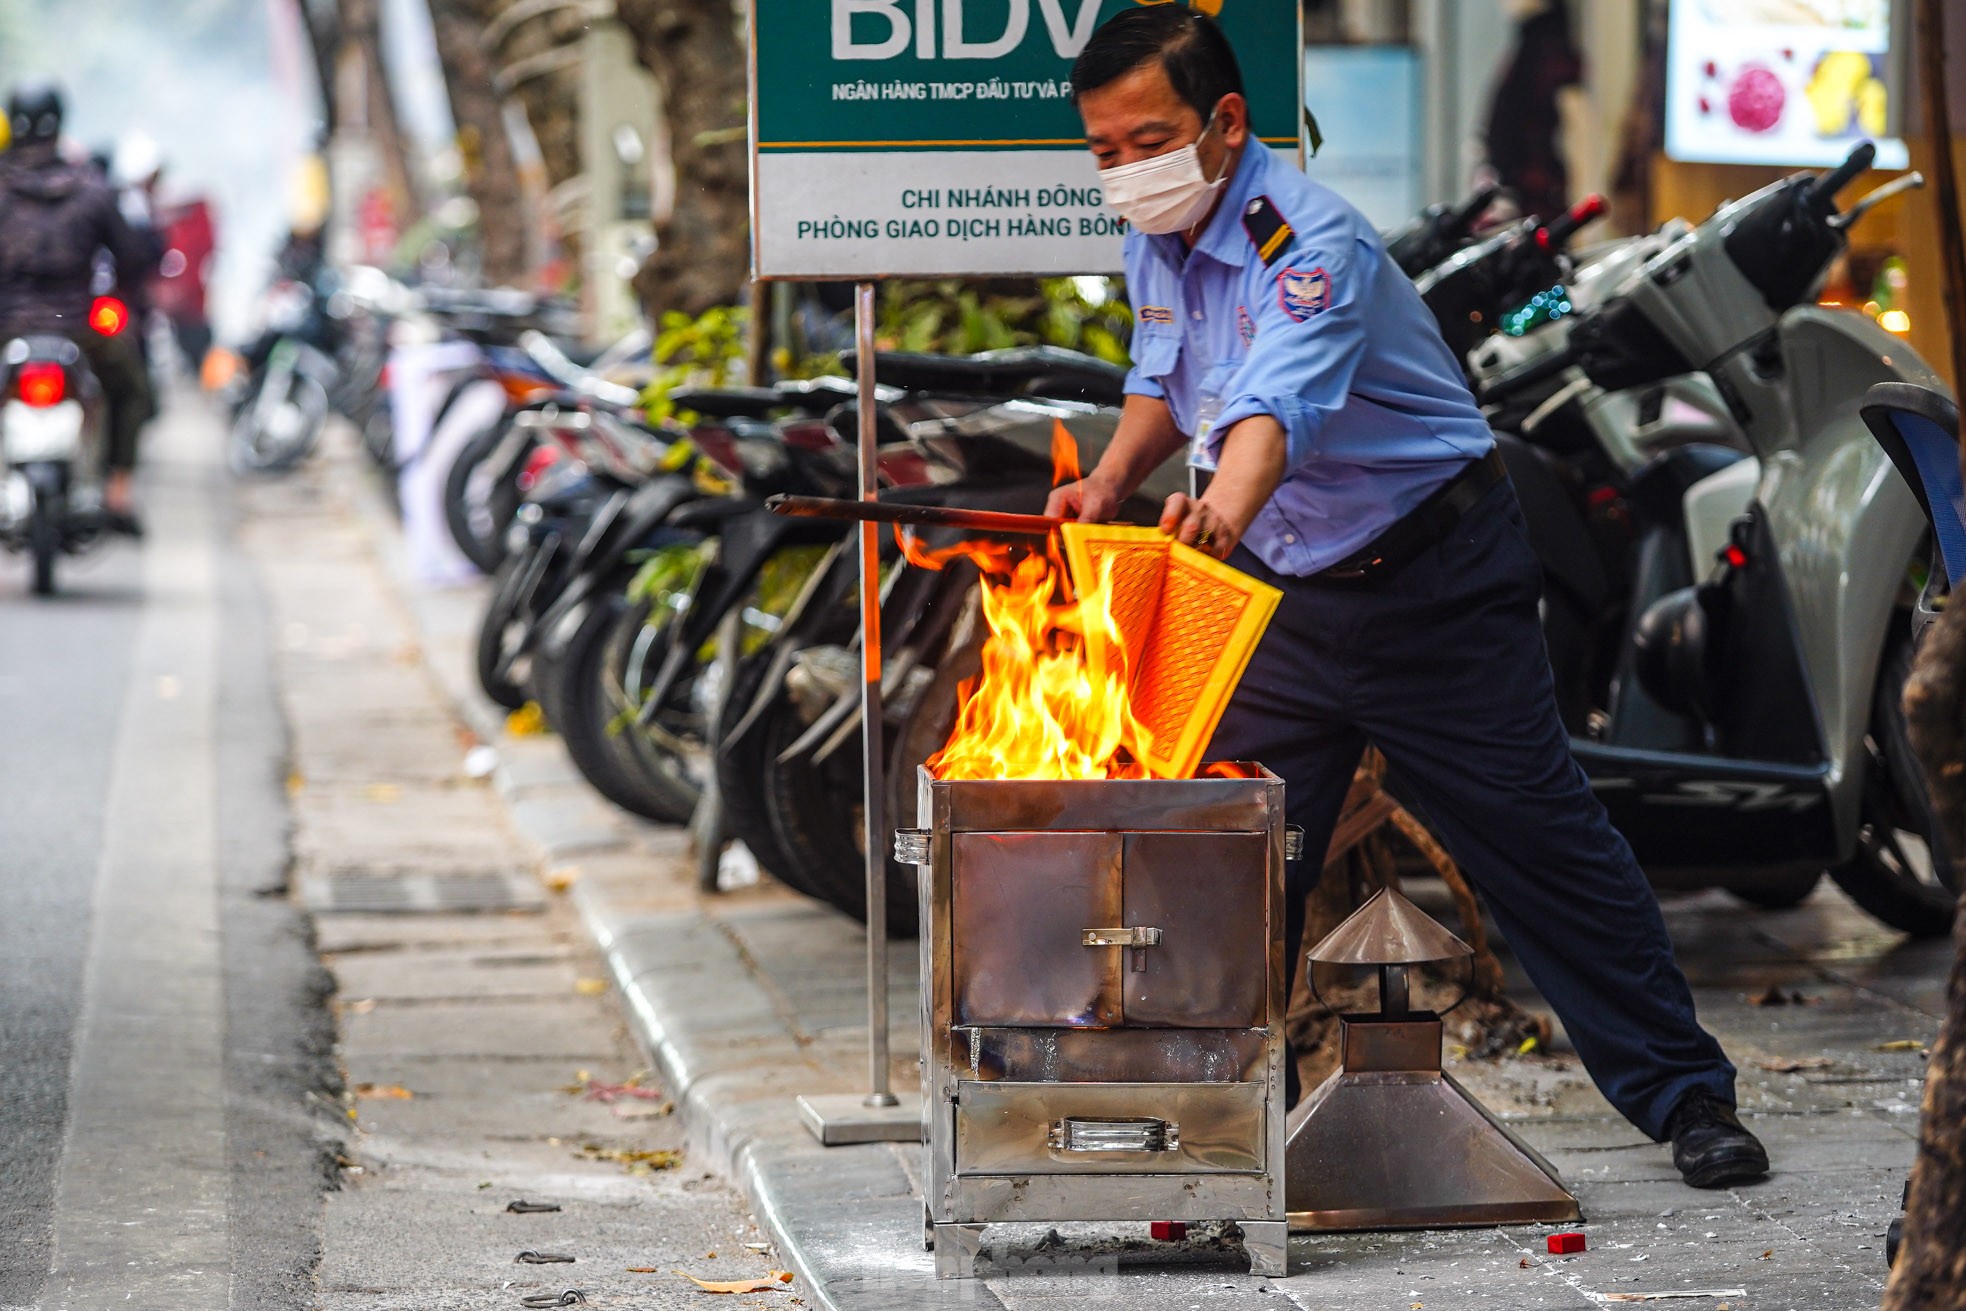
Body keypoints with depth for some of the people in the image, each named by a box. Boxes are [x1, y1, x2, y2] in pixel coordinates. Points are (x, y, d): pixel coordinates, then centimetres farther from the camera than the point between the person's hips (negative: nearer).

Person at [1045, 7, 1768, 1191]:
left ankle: (1689, 1099, 6)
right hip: (1279, 591, 7)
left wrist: (1227, 505, -65)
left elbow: (1279, 402, -45)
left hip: (1432, 582, -7)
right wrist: (1110, 479, 0)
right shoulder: (1156, 239, 0)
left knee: (1542, 841, -3)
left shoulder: (1307, 240, -26)